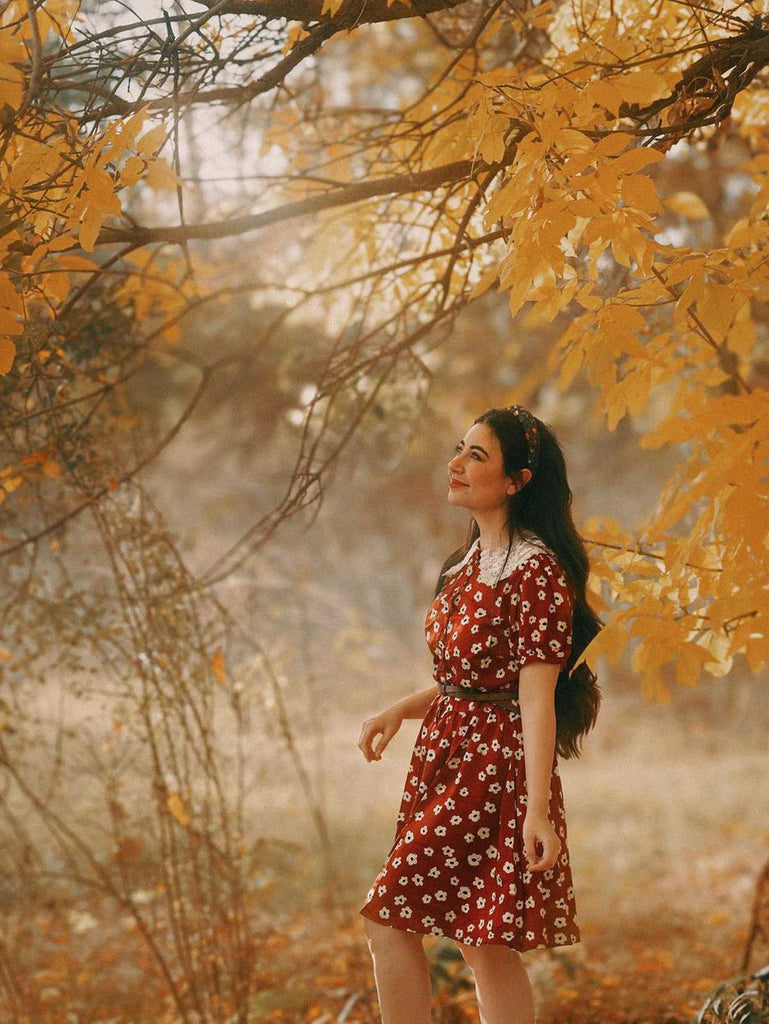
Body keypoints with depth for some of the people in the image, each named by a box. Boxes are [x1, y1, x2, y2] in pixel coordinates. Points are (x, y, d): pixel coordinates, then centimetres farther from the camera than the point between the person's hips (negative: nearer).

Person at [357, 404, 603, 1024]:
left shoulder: (536, 571, -15)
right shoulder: (475, 560, 13)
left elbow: (537, 696, -19)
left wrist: (536, 809, -22)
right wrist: (400, 712, 4)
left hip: (494, 768, -9)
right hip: (447, 756, 9)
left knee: (389, 920, -8)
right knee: (484, 946, 11)